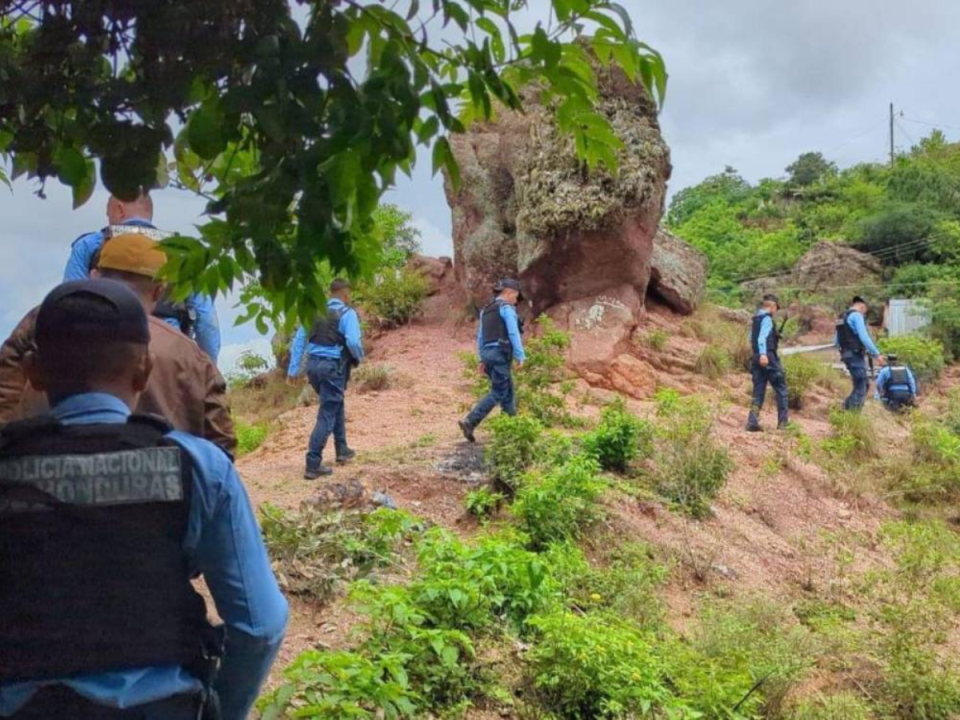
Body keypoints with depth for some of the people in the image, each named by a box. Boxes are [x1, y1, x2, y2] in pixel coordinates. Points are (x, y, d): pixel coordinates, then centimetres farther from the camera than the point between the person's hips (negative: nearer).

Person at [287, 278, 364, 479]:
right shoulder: (347, 313, -7)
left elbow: (299, 339, 10)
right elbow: (353, 342, -19)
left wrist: (293, 369, 13)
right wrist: (359, 358, 3)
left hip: (313, 364, 7)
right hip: (333, 367, -7)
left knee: (336, 405, 26)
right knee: (327, 415, -3)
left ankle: (342, 450, 34)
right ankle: (313, 465, -6)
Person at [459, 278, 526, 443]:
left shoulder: (487, 310, 19)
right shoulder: (506, 307, -6)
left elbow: (481, 337, 18)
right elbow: (513, 333, -14)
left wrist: (483, 360, 19)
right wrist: (520, 356, -14)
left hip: (488, 354, 9)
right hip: (501, 354, -9)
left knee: (508, 392, 14)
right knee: (497, 394, -9)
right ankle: (470, 422, -19)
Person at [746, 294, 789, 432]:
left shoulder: (756, 319, 16)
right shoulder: (767, 319, -10)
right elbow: (762, 337, -24)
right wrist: (763, 354, -36)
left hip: (757, 358, 8)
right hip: (768, 358, -8)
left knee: (758, 391, 6)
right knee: (781, 389, 5)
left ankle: (753, 422, -5)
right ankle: (783, 422, 7)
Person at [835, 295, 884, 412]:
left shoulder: (842, 317, 17)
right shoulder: (857, 315, -10)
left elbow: (836, 341, 21)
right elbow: (864, 337, -21)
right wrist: (877, 354, -19)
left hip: (847, 354, 9)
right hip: (856, 355, -9)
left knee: (865, 384, 16)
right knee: (861, 386, -6)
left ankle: (847, 406, 12)